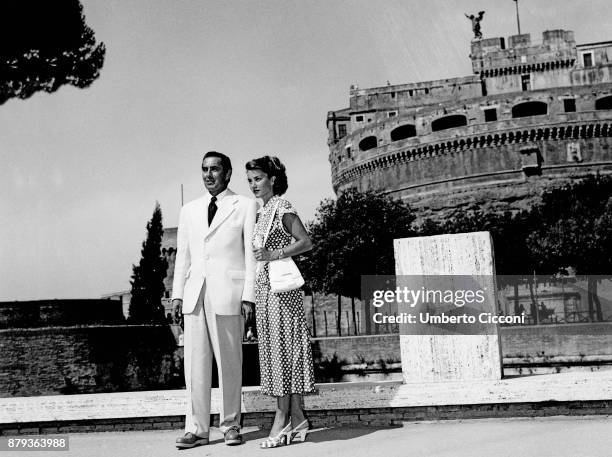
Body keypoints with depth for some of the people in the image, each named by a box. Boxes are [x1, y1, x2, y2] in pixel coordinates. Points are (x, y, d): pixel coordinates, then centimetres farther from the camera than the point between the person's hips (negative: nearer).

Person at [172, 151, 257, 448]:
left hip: (228, 293, -3)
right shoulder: (189, 211, 19)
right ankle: (197, 428, 7)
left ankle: (230, 425, 12)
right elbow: (182, 255, 18)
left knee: (229, 362, 1)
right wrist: (178, 292, 8)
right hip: (195, 295, 4)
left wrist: (249, 294, -7)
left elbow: (251, 253, 1)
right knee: (195, 363, 2)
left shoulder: (245, 206, 7)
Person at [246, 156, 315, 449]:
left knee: (282, 348, -7)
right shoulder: (261, 212, 18)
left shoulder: (282, 207, -6)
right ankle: (296, 419, 11)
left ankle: (282, 420, -3)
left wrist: (273, 254, -20)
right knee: (273, 349, 7)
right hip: (263, 288, 9)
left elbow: (306, 242, -13)